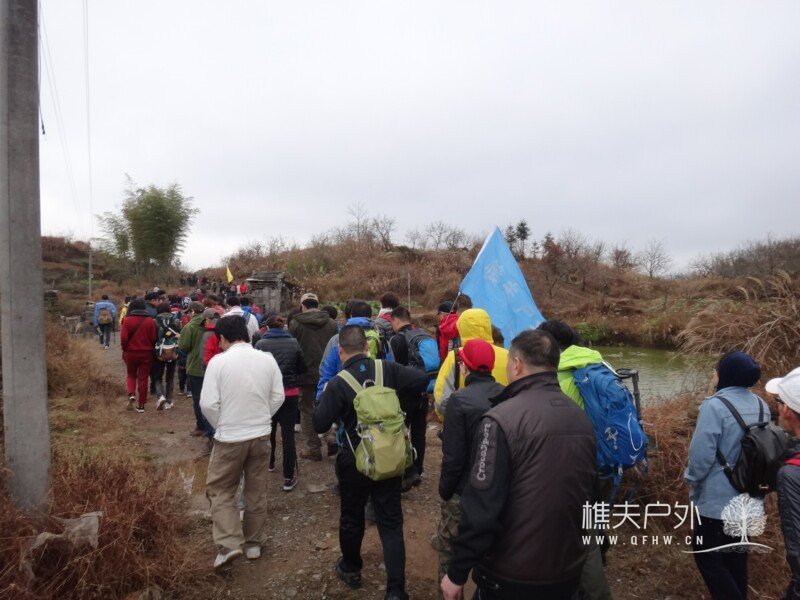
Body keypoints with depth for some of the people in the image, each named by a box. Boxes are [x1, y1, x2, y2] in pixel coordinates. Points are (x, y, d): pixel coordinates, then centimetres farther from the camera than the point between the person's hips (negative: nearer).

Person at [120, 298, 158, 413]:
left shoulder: (128, 320, -8)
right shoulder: (150, 321, -6)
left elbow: (123, 338, -10)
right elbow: (154, 338, -5)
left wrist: (125, 350, 6)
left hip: (131, 352, 0)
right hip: (146, 353, 0)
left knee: (131, 375, 21)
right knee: (143, 378, 8)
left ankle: (131, 394, -3)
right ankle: (141, 405, 11)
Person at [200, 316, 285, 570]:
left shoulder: (218, 361, -14)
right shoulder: (267, 359, -4)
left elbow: (208, 404, -15)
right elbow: (278, 397, 0)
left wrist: (220, 425, 3)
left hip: (229, 437, -3)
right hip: (261, 435, 4)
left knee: (220, 490, 15)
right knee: (257, 491, 17)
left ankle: (229, 544, 6)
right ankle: (254, 543, 31)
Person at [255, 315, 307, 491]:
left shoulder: (261, 344, -8)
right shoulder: (293, 343, -3)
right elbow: (302, 368, 4)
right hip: (290, 393, 0)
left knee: (269, 430, 23)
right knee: (288, 434, 2)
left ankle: (269, 463, 44)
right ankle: (288, 477, 3)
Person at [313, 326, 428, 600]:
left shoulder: (338, 384, -17)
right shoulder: (387, 369, -10)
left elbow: (320, 425, -15)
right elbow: (422, 380, -12)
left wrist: (323, 401, 3)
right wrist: (395, 393, 4)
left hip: (355, 462, -2)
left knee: (351, 517, 21)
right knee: (391, 523, 9)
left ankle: (351, 569, 42)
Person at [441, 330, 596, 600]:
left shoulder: (502, 419, -23)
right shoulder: (582, 419, -1)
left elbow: (481, 508, -23)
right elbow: (584, 494, 11)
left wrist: (457, 573, -11)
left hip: (512, 577, -6)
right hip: (568, 571, 6)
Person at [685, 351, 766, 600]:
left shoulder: (715, 405, -22)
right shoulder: (762, 406, 2)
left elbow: (701, 454, -22)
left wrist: (692, 481, -4)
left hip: (716, 500, -7)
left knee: (707, 557, 6)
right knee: (736, 554, 22)